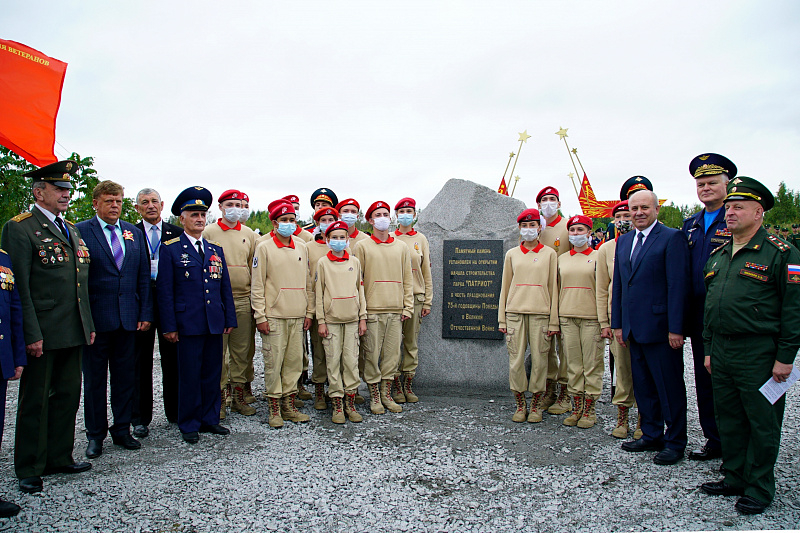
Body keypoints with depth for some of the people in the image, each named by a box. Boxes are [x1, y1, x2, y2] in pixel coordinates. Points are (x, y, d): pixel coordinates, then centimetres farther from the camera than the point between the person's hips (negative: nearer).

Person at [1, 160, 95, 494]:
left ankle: (60, 458, 27)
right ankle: (30, 469, 18)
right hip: (42, 334, -7)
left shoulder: (71, 229, 16)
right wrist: (31, 334, -17)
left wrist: (88, 324, 15)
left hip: (73, 332, 7)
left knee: (68, 396, 13)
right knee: (36, 401, 5)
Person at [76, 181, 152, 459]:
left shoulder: (134, 233, 10)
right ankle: (95, 435, 22)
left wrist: (145, 313, 4)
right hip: (95, 319, -3)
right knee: (94, 379, 8)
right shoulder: (80, 232, -3)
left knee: (126, 378, 10)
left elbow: (144, 277, 10)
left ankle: (122, 430, 23)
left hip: (128, 319, 4)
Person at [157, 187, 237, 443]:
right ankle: (189, 425, 16)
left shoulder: (216, 249, 14)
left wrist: (230, 319, 9)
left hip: (215, 324, 5)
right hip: (188, 324, -4)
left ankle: (209, 419, 23)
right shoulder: (170, 249, 0)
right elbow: (164, 290, -3)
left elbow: (225, 287, 15)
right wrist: (169, 326, -8)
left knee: (212, 373, 10)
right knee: (189, 375, 2)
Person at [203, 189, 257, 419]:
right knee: (218, 351, 1)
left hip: (244, 300, 3)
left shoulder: (249, 234, 12)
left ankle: (240, 396, 18)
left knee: (242, 351, 7)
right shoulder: (209, 232, 2)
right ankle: (219, 398, 11)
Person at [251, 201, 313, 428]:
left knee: (294, 361, 7)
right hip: (274, 316, -4)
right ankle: (274, 408, 10)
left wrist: (308, 312, 10)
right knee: (273, 362, -1)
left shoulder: (301, 247, 12)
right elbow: (257, 285, -3)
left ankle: (289, 405, 18)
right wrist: (260, 316, -8)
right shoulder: (264, 247, -1)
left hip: (298, 316, 4)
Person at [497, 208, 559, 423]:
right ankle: (520, 405, 14)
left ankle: (536, 405, 14)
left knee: (539, 360, 0)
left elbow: (553, 288, 5)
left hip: (540, 313, -1)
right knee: (516, 360, 0)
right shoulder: (511, 254, 11)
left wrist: (554, 321, 0)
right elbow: (505, 287, 12)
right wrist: (502, 319, 7)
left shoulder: (549, 254, 7)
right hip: (515, 312, 1)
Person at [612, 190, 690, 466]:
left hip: (660, 326, -7)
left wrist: (675, 328, -16)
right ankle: (651, 434, 29)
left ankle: (675, 442, 17)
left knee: (669, 386, 4)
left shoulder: (672, 238, -8)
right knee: (643, 385, 15)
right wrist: (617, 323, 12)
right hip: (634, 328, 7)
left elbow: (678, 285, -13)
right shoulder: (623, 241, 14)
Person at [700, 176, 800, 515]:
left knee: (762, 423, 6)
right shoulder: (717, 256, 13)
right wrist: (709, 349, 15)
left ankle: (760, 488, 20)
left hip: (759, 353, -6)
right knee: (728, 420, 14)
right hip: (721, 350, 7)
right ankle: (734, 478, 28)